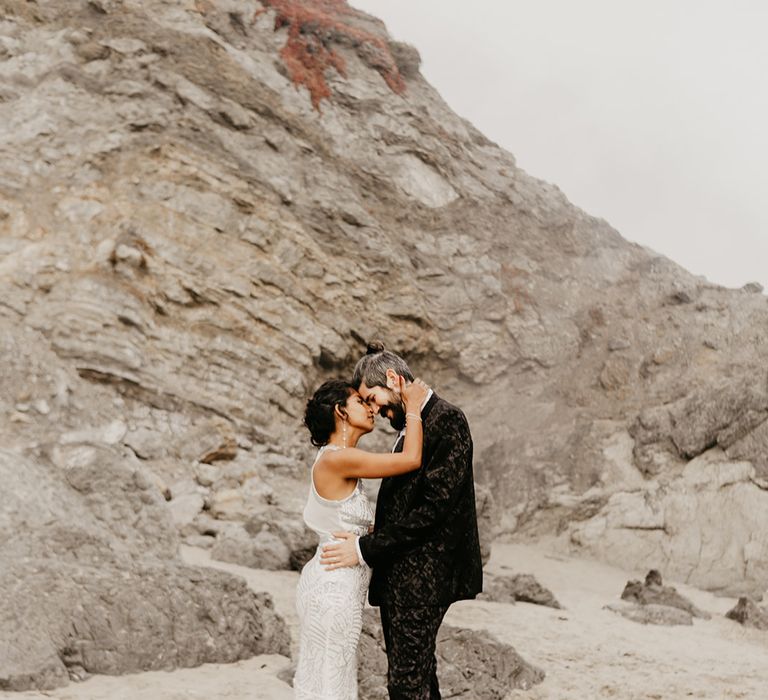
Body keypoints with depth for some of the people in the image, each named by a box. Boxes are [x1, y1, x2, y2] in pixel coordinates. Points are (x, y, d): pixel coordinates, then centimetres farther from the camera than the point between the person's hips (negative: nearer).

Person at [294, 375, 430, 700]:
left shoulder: (337, 460, 10)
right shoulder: (336, 459, -19)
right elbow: (411, 459, -22)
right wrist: (413, 408, -10)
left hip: (331, 584, 10)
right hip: (334, 590, -10)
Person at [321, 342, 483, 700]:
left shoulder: (447, 420, -15)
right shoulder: (410, 425, 15)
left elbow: (435, 506, -21)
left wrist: (366, 547, -19)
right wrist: (369, 538, 5)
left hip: (421, 575, -10)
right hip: (399, 574, 10)